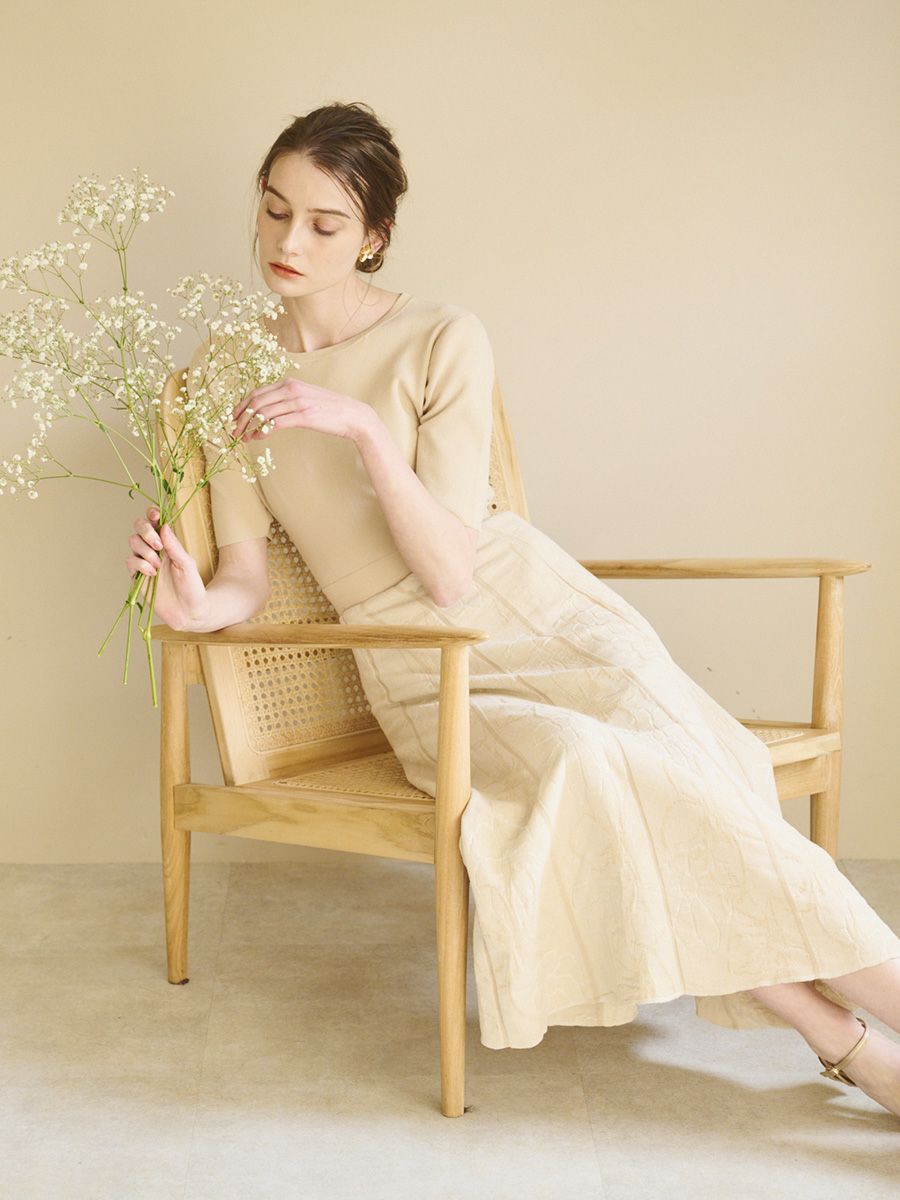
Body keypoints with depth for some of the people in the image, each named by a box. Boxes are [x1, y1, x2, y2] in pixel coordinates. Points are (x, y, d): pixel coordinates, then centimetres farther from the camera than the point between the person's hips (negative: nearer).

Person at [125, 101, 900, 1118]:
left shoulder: (443, 342, -5)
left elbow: (452, 570, -13)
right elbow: (246, 578, 2)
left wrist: (365, 426, -26)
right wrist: (194, 602, -22)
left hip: (533, 609, 0)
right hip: (420, 674, 0)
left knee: (668, 761, -30)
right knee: (583, 764, -31)